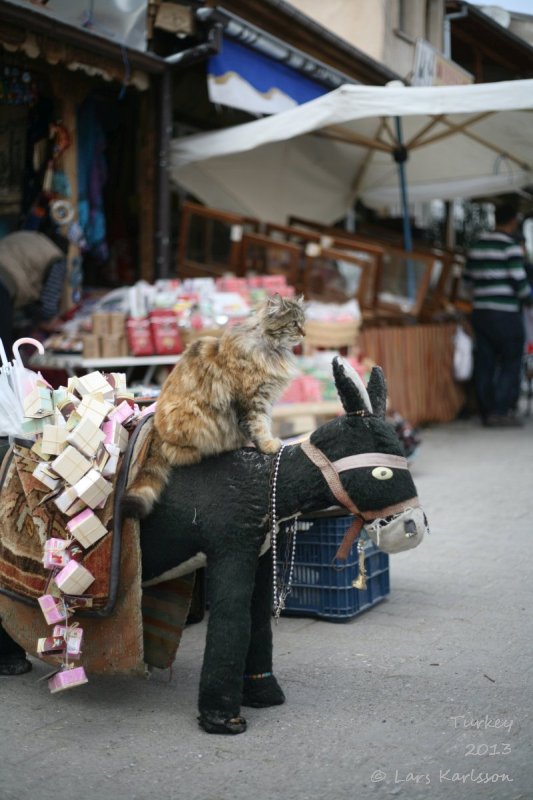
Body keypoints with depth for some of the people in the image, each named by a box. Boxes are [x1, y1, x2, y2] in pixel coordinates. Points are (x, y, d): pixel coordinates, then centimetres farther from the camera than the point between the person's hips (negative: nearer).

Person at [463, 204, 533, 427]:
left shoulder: (477, 245, 11)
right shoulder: (511, 247, -10)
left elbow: (468, 278, 18)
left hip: (480, 311, 7)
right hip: (505, 314, -7)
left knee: (484, 364, 9)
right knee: (510, 363, 2)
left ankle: (487, 411, 12)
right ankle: (502, 411, -2)